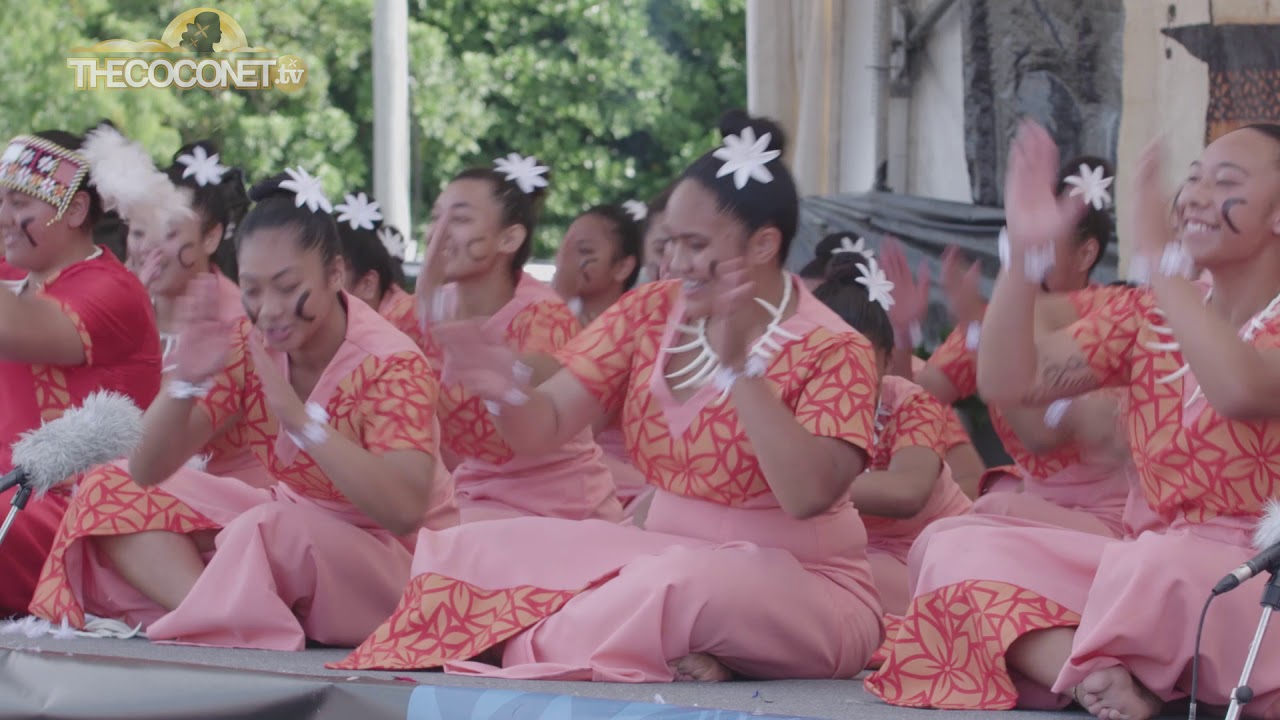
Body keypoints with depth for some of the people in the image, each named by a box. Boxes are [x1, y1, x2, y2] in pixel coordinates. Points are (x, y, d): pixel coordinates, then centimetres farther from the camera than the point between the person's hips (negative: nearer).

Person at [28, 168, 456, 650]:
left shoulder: (391, 366, -21)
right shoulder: (246, 349, -6)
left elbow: (404, 510, -36)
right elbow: (147, 471, -7)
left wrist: (300, 418, -40)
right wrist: (186, 382, -26)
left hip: (396, 560, -7)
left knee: (270, 528, -38)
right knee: (108, 491, -4)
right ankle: (215, 612, -24)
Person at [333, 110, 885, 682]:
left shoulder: (834, 350, -11)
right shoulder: (651, 312, 4)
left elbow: (806, 496, -27)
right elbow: (544, 425, 0)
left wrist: (740, 366, -30)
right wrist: (506, 390, -23)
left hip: (800, 587, -6)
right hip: (664, 554, 6)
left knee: (678, 584, -40)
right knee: (467, 552, -10)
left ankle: (526, 650, -13)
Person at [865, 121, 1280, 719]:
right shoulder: (1147, 314, 12)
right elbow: (1008, 381, 3)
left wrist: (1159, 258, -25)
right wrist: (1023, 252, -11)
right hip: (1163, 569, 7)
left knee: (1156, 566, -39)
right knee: (960, 551, -8)